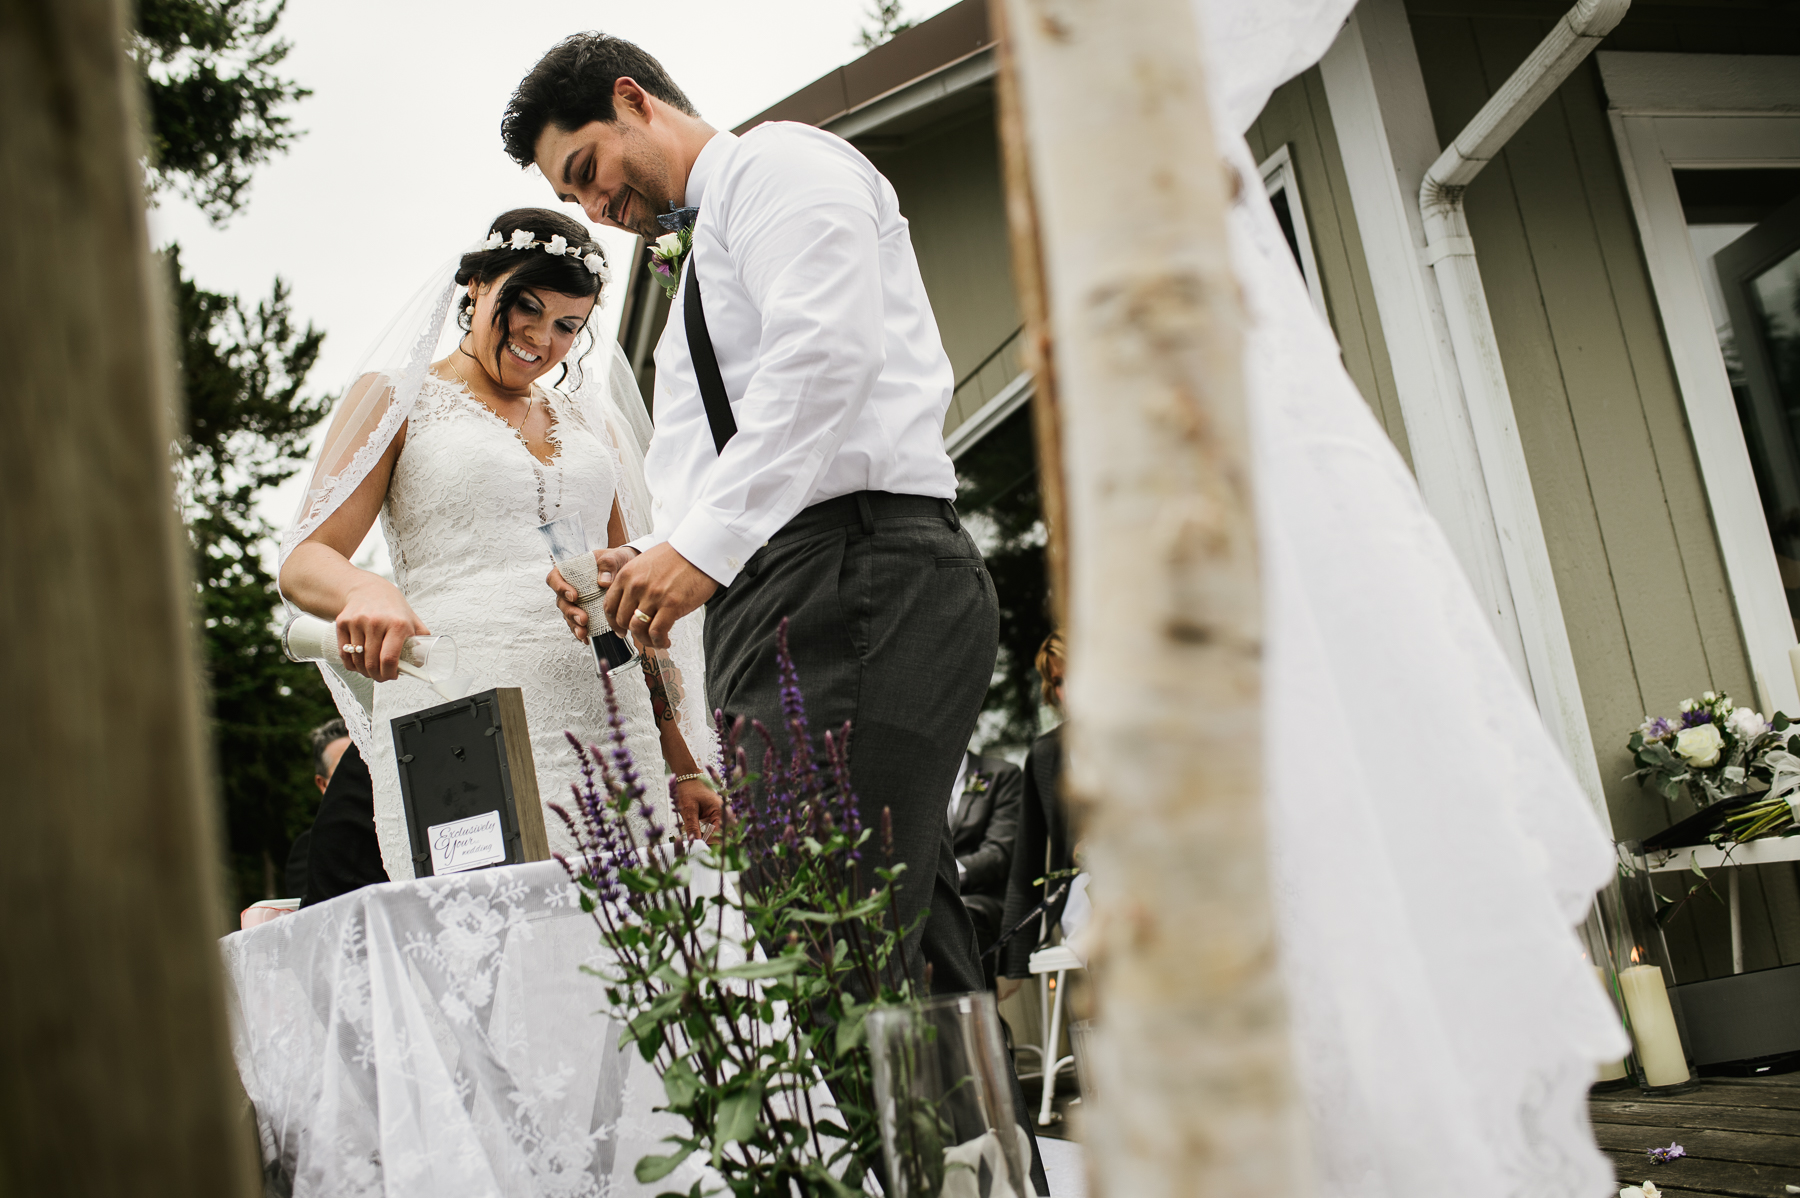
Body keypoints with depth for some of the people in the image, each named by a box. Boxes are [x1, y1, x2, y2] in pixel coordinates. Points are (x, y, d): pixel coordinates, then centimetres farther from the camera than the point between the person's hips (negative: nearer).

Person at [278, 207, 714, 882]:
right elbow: (304, 560, -1)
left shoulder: (587, 417, 22)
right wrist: (366, 592, -26)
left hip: (610, 721, 4)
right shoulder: (396, 397, 10)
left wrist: (683, 765, 15)